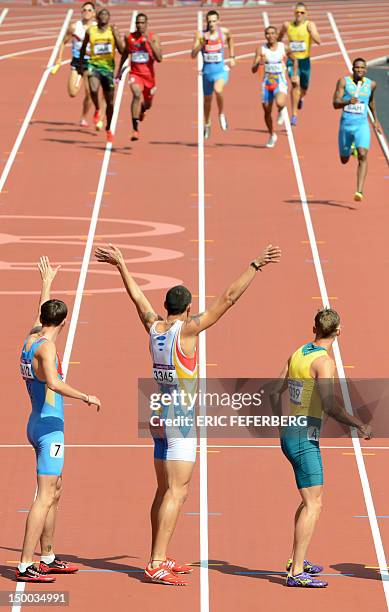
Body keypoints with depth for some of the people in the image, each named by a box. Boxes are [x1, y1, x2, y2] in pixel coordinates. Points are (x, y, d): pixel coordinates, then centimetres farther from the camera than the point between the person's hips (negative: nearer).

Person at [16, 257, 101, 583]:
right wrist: (87, 397, -24)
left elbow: (41, 314, 31)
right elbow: (54, 383, -32)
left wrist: (47, 282, 45)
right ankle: (26, 566, -15)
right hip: (50, 426, -10)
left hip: (38, 424, 10)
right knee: (45, 497, -11)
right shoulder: (46, 347, -16)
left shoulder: (31, 338, 9)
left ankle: (48, 558, 23)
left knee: (55, 492, 17)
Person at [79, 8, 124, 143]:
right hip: (94, 65, -1)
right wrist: (80, 65, 18)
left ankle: (108, 129, 28)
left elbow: (121, 51, -8)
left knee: (110, 102, 9)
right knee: (93, 90, -32)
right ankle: (97, 110, -1)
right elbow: (83, 48, 16)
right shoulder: (90, 31, 2)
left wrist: (115, 35, -17)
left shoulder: (113, 31, 1)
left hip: (108, 67, 1)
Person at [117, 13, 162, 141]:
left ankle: (141, 110, 58)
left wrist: (149, 42, -26)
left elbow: (159, 58, -18)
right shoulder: (129, 37, -2)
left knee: (147, 104, 17)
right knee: (137, 95, -29)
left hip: (149, 74, 1)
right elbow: (125, 53, 16)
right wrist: (119, 70, 20)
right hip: (135, 74, -1)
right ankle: (135, 129, -31)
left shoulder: (153, 38, -9)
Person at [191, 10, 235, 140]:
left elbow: (230, 39, 20)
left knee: (218, 90, -33)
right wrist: (201, 44, -27)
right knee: (207, 100, 16)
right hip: (207, 70, 2)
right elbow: (193, 55, -12)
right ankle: (207, 124, 42)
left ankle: (221, 114, -6)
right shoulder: (201, 35, -9)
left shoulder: (224, 32, -5)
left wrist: (232, 56, 20)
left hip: (221, 69, -2)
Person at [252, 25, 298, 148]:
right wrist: (258, 63, -28)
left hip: (280, 82, -2)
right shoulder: (261, 49, -5)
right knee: (267, 111, 9)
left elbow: (294, 60, 15)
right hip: (267, 82, 2)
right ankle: (272, 135, 32)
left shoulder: (284, 48, -5)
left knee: (280, 103, -31)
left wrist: (295, 76, 8)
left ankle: (281, 111, 7)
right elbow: (253, 70, -8)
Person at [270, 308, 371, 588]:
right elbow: (330, 406, -25)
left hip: (289, 434, 9)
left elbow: (275, 393, 18)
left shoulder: (298, 353, 10)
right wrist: (360, 426, -16)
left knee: (312, 499, 22)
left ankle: (296, 559, 28)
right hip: (305, 438, -9)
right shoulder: (324, 361, -15)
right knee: (313, 505, -7)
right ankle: (297, 573, -10)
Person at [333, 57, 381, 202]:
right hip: (346, 125, 0)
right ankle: (351, 149, 56)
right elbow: (335, 103, -12)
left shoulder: (371, 84, 3)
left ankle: (359, 192, -27)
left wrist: (376, 120, 29)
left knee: (362, 156, -21)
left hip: (362, 125, 0)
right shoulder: (344, 81, -5)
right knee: (344, 160, 16)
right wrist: (348, 102, -32)